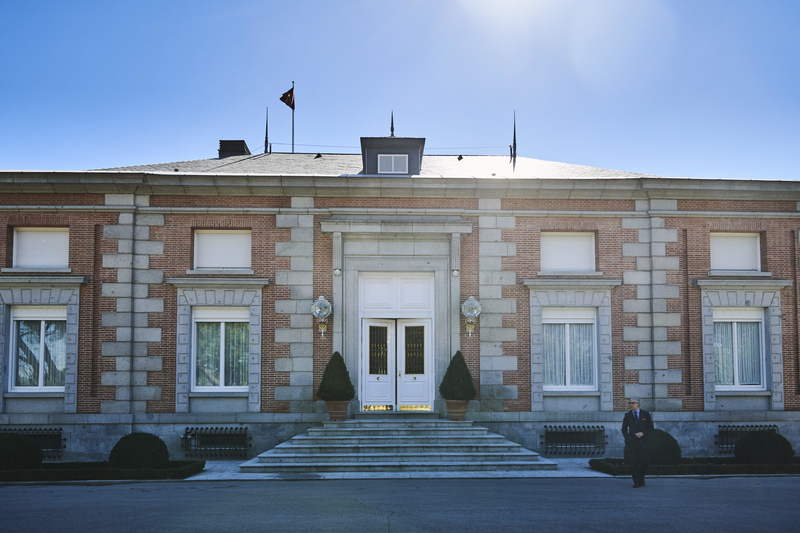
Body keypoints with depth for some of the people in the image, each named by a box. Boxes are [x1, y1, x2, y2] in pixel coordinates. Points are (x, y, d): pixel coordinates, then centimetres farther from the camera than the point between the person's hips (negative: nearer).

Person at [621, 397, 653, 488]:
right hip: (632, 442, 1)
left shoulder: (645, 414, 5)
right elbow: (624, 428, 16)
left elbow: (650, 427, 6)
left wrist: (643, 433, -10)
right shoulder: (627, 415, 8)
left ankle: (641, 478, 21)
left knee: (644, 461, -5)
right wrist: (626, 438, 2)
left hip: (643, 441, -1)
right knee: (634, 462, -4)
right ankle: (636, 481, 3)